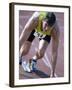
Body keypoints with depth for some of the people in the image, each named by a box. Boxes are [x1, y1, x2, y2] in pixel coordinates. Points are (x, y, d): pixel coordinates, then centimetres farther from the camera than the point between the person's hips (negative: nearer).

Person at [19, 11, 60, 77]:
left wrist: (52, 74, -31)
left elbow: (54, 52, -34)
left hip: (46, 34, 0)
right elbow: (21, 40, -40)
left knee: (41, 53, -24)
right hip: (33, 27, 0)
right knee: (24, 51, -15)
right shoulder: (34, 20, -44)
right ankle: (19, 57, 23)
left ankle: (33, 61, 11)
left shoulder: (55, 30, -40)